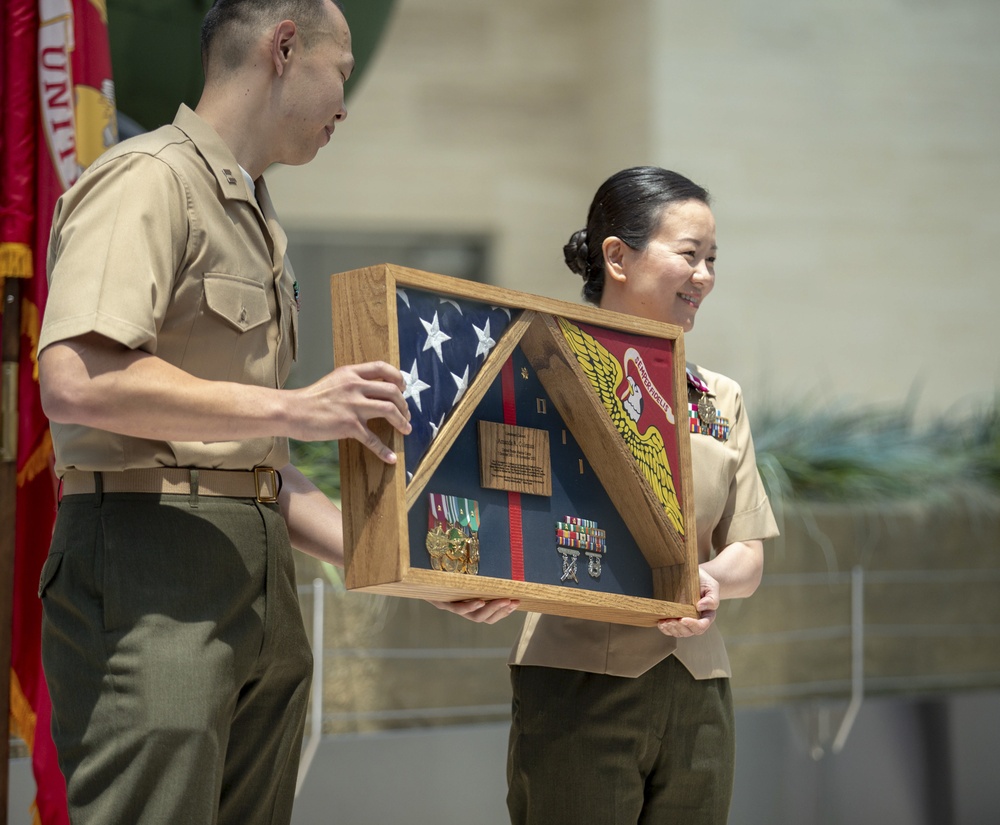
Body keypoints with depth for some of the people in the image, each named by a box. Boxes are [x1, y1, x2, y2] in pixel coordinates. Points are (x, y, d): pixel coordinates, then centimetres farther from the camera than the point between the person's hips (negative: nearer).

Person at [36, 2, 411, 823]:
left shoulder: (253, 219, 23)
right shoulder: (149, 179, -6)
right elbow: (77, 381, -22)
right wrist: (292, 408, -18)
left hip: (260, 593, 9)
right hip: (150, 572, -9)